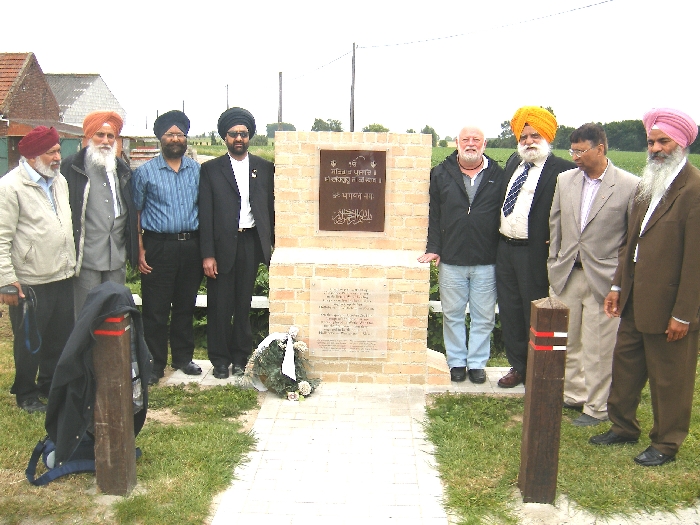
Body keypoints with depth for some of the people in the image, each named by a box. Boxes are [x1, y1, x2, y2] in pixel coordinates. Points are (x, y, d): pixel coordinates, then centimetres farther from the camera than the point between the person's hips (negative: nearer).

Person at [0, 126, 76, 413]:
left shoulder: (59, 181, 11)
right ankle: (26, 395, 27)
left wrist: (71, 264, 17)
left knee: (61, 337, 17)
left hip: (63, 278, 7)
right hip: (30, 284, -7)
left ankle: (50, 385, 36)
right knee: (29, 343, 9)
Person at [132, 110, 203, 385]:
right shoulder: (145, 172, 1)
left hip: (190, 246, 3)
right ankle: (155, 364, 13)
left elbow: (202, 208, 11)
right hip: (158, 246, -3)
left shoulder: (197, 170, 9)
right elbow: (135, 212, 2)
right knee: (155, 309, 1)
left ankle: (183, 357, 25)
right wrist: (140, 250, -6)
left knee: (186, 306, 12)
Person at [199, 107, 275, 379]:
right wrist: (207, 254, -9)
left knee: (244, 304, 10)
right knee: (219, 305, 4)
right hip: (222, 244, -1)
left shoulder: (264, 168, 9)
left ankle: (240, 357, 24)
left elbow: (271, 207, 10)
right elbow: (205, 214, -2)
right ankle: (220, 359, 19)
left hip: (251, 242, 2)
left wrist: (274, 244, 3)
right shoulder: (211, 169, 2)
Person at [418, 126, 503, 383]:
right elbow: (433, 214, 2)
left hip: (486, 261, 0)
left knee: (484, 317, 8)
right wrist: (433, 248, -5)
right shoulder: (441, 174, 5)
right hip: (451, 259, 0)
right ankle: (457, 362, 25)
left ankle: (477, 362, 23)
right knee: (452, 314, 10)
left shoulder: (497, 176, 3)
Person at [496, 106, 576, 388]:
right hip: (505, 249, 7)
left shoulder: (562, 170, -10)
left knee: (536, 315, 3)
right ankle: (518, 366, 29)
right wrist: (497, 240, 13)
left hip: (535, 253, -7)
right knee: (510, 312, 15)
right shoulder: (513, 162, 14)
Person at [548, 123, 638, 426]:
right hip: (566, 275, 5)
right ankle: (574, 395, 34)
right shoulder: (565, 180, 5)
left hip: (603, 279, -5)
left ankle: (596, 408, 21)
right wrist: (554, 263, 10)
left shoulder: (630, 186, -9)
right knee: (566, 342, 15)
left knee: (597, 349, 4)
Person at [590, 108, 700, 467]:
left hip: (668, 305, -8)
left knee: (669, 379, 9)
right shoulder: (647, 185, 10)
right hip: (635, 300, 8)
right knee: (625, 365, 18)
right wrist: (618, 285, 11)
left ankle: (666, 444, 26)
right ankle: (623, 427, 36)